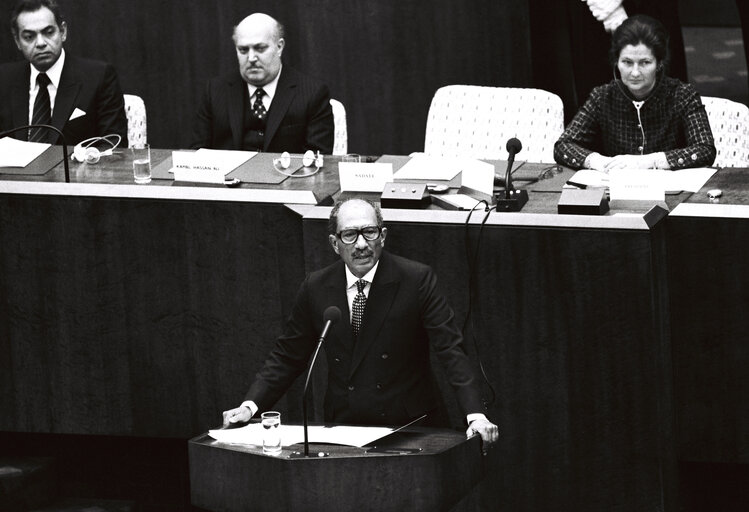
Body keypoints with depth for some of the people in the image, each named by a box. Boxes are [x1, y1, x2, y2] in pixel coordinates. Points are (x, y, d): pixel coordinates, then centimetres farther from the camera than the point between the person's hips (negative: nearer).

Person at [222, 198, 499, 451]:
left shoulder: (417, 280, -4)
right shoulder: (316, 288, 5)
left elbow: (451, 349, -8)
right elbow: (287, 356, 12)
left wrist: (475, 414, -20)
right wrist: (250, 406, -2)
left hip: (407, 427, -2)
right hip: (342, 425, 2)